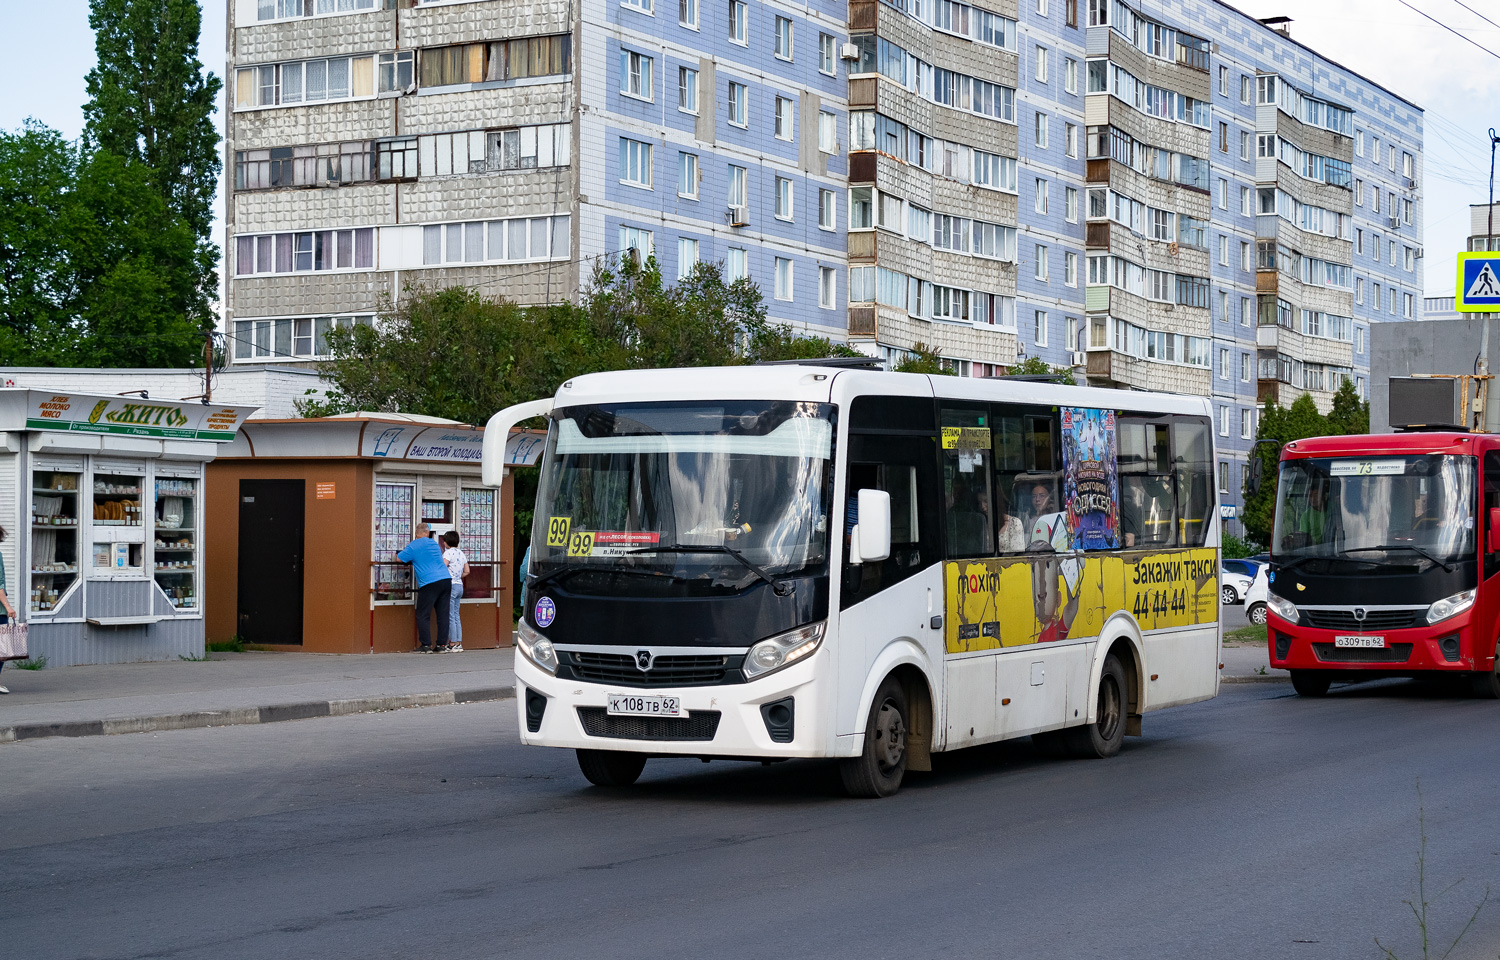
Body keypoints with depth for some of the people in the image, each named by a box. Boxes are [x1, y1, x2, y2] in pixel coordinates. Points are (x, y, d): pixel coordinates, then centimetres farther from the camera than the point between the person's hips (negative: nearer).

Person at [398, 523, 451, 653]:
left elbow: (399, 558, 3)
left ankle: (426, 645, -3)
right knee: (443, 614, 8)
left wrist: (405, 549, 25)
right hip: (446, 579, 6)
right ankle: (442, 644, 7)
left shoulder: (413, 546, -1)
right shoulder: (434, 543, 17)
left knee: (423, 615, 2)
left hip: (429, 583, -6)